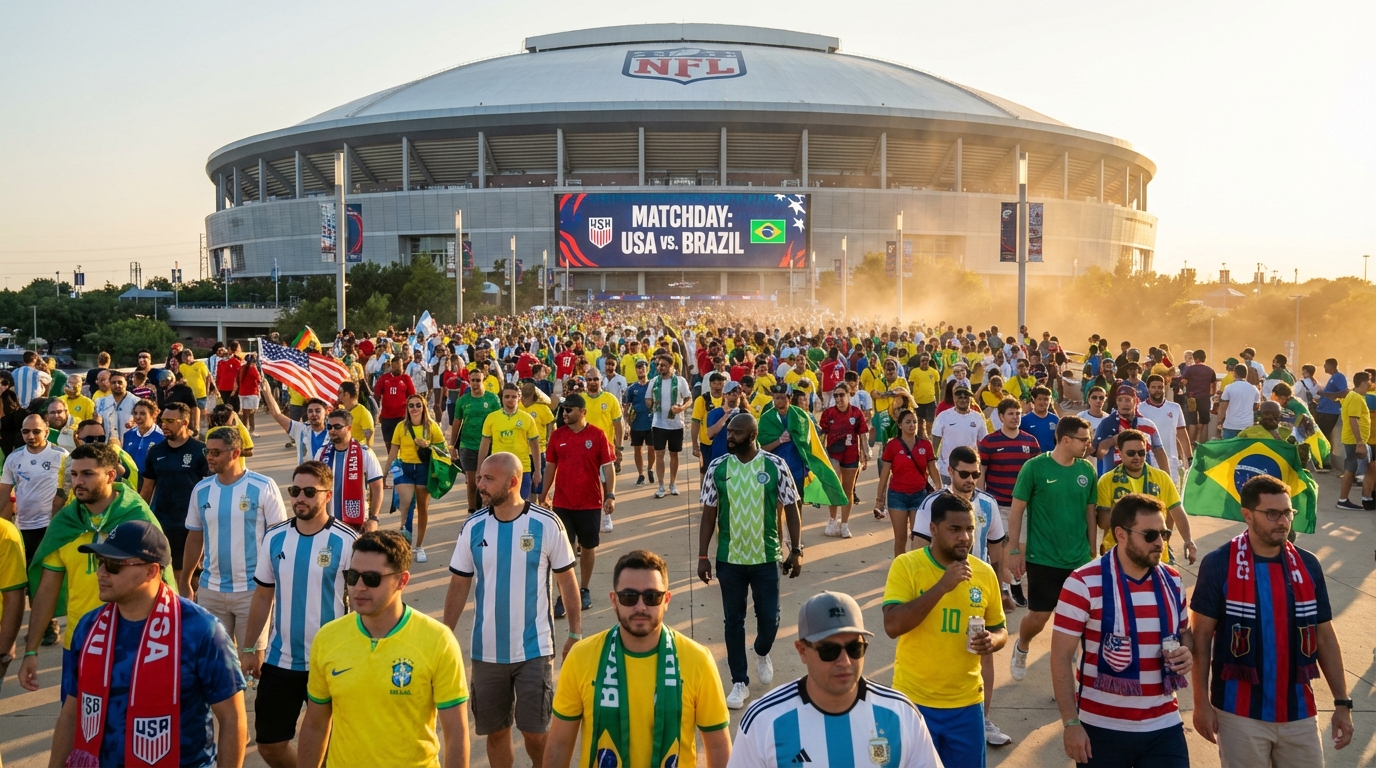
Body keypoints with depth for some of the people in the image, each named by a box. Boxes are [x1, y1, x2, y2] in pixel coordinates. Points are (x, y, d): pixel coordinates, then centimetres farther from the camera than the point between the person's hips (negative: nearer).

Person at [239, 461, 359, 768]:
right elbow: (262, 596, 10)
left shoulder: (347, 542, -12)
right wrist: (250, 648, 10)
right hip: (279, 660, 4)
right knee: (269, 743, 11)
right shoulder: (274, 537, 1)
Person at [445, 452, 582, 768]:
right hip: (486, 650, 3)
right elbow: (459, 587, 5)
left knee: (535, 731, 0)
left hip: (534, 648, -3)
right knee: (495, 730, 11)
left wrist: (575, 633, 0)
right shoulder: (473, 527, -2)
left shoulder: (546, 524, -9)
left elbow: (567, 580, -1)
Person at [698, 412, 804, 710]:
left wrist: (796, 550, -3)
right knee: (733, 620, 8)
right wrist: (702, 556, -1)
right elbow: (709, 515, 2)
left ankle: (762, 653, 38)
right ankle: (739, 682, 21)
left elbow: (791, 509, 0)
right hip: (729, 558, 1)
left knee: (769, 618, 5)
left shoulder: (775, 466, -7)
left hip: (767, 556, -1)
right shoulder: (716, 469, -4)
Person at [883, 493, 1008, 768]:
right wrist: (941, 587, -26)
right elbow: (892, 626, -22)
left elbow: (1000, 629, 12)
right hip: (915, 701, -3)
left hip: (966, 704, 3)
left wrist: (992, 640, -12)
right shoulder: (906, 565, -11)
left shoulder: (985, 573, 0)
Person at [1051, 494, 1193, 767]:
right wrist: (1071, 723, -14)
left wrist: (1186, 652, -4)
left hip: (1164, 726, 4)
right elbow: (1061, 656, -12)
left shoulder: (1173, 581, 3)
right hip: (1103, 728, -4)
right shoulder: (1084, 583, -14)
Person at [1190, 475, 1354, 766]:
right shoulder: (1219, 564, -11)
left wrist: (1342, 703, 6)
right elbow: (1201, 636, -7)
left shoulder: (1307, 565, 2)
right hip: (1240, 713, -4)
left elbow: (1325, 637, 9)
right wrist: (1201, 702, -9)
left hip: (1298, 712, 4)